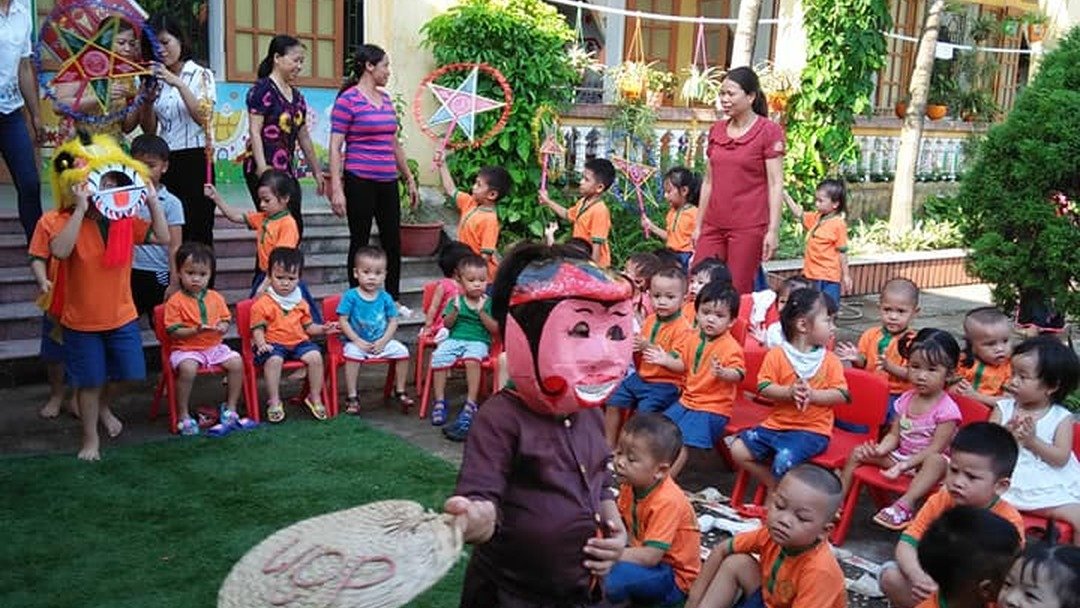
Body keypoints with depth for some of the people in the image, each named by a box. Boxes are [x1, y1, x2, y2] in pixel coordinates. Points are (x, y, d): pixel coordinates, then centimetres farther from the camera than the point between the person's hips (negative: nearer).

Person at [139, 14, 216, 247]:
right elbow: (149, 130, 11)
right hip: (165, 161, 4)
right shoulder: (155, 79, 13)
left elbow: (203, 118, -11)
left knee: (197, 230, -7)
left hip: (194, 159, -4)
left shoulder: (200, 75, 3)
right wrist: (148, 100, -7)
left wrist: (179, 84, -18)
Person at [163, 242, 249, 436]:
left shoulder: (215, 298, 7)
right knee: (187, 368, -35)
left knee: (236, 362, -17)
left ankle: (230, 410, 0)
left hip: (215, 346, 5)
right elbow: (172, 331, -10)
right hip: (186, 349, -5)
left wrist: (222, 327, -10)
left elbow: (226, 319, 14)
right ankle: (184, 416, -17)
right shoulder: (175, 301, -7)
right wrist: (196, 330, -23)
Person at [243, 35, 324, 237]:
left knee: (296, 228, 3)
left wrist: (317, 171, 23)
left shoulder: (296, 95, 17)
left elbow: (304, 137, 22)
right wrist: (262, 168, -21)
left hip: (287, 170, 8)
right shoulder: (262, 90, -6)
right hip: (265, 170, -8)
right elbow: (254, 131, -12)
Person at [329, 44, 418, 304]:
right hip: (360, 182, -6)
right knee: (360, 242, 3)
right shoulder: (348, 99, -7)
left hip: (388, 182, 6)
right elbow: (335, 146, -10)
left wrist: (410, 179, 21)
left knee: (393, 242, 9)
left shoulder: (386, 99, 13)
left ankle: (394, 300, 21)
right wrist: (336, 188, -17)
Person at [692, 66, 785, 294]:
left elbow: (776, 183, -7)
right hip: (713, 225, 5)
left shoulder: (769, 131, -4)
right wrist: (698, 224, 15)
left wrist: (773, 230, -12)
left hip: (748, 227, -5)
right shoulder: (716, 130, 12)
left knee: (738, 294, -2)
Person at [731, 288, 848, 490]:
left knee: (784, 460, -29)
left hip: (812, 430, -3)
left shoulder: (830, 361, 0)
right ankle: (774, 486, 8)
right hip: (776, 424, 3)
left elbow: (841, 395, -5)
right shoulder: (777, 355, -1)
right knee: (739, 450, -8)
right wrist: (789, 392, -23)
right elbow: (764, 388, -6)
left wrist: (812, 394, -21)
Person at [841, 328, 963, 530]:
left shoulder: (946, 409, -15)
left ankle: (905, 504, -46)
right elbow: (894, 435, 5)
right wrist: (880, 449, -17)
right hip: (899, 456, 6)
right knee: (858, 452, -6)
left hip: (923, 462, -6)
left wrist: (904, 465, -27)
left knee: (937, 461, -40)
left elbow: (935, 449, -20)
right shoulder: (906, 399, 4)